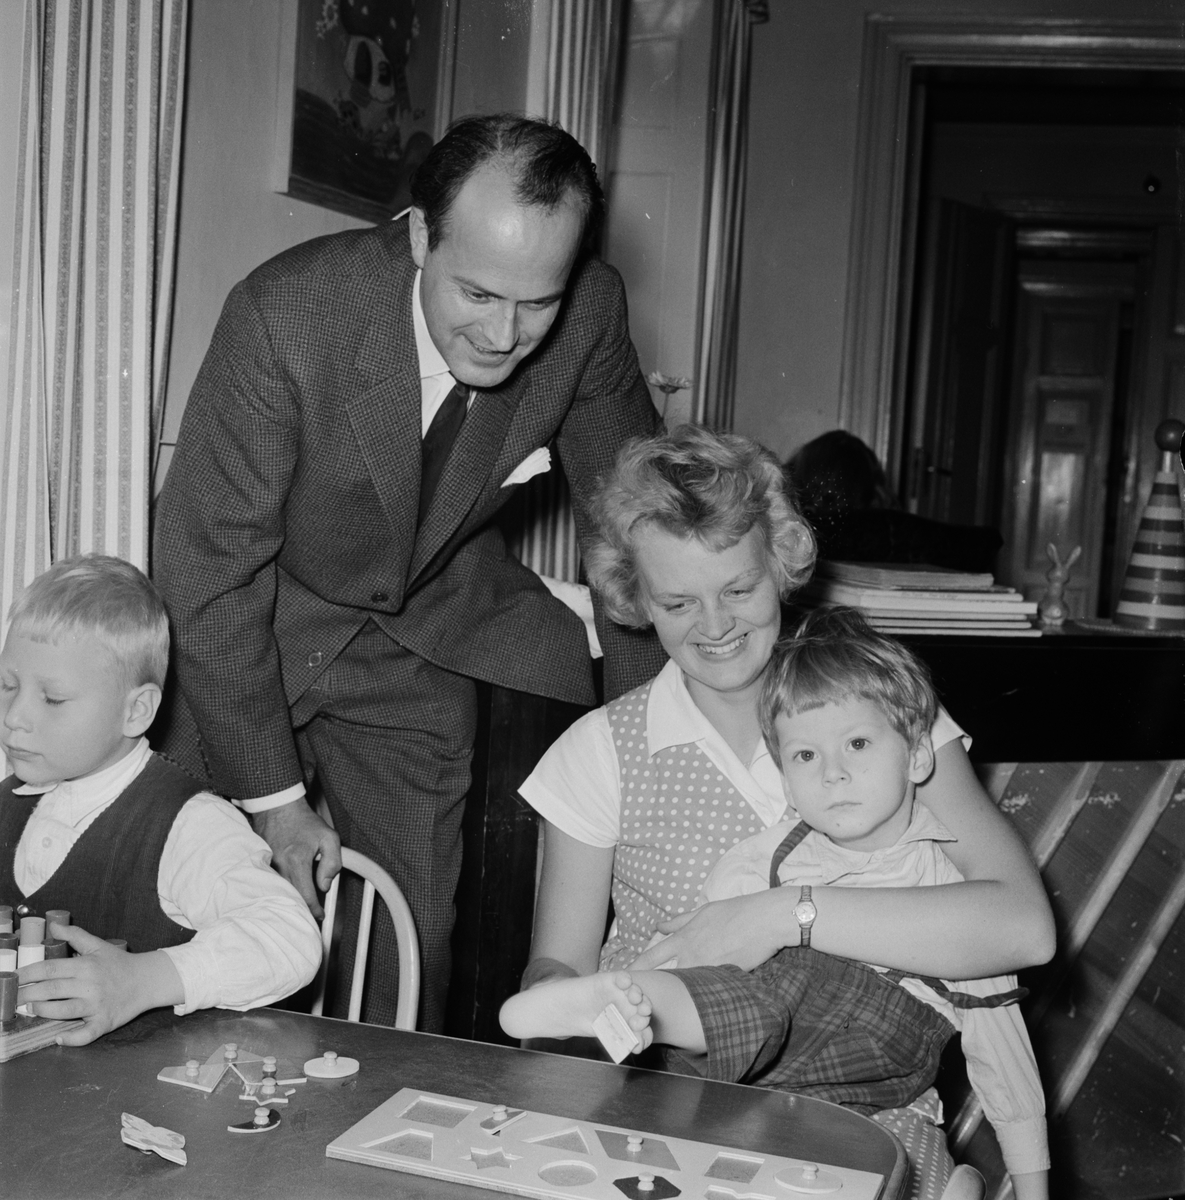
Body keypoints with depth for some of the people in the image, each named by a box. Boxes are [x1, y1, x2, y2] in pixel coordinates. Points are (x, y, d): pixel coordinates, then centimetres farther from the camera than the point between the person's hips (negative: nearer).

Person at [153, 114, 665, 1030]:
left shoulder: (591, 312, -20)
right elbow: (209, 563, -22)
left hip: (428, 635, 3)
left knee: (411, 953, 3)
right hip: (260, 627, -2)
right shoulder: (285, 315, -30)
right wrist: (274, 799, -18)